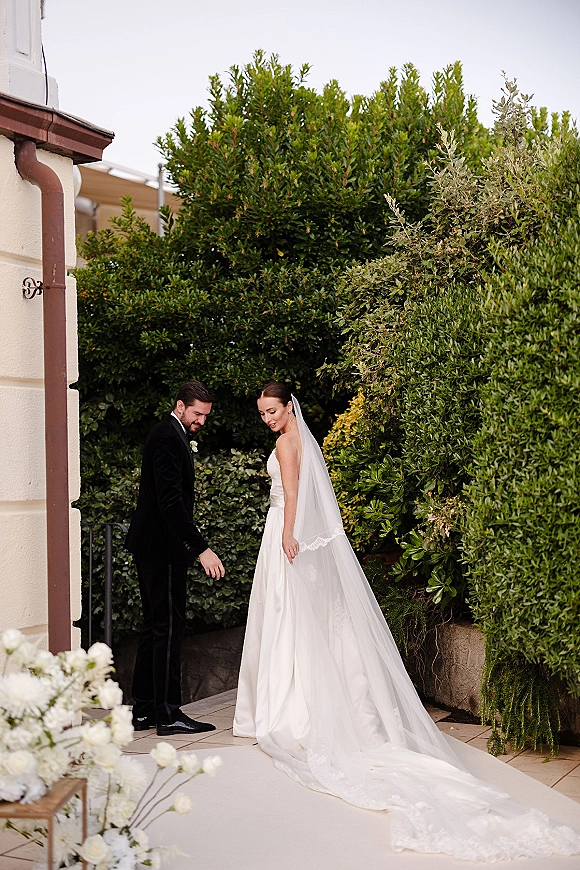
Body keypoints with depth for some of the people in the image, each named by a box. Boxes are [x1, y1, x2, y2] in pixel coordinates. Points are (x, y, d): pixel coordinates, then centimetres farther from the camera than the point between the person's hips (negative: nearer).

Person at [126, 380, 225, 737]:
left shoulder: (174, 435, 17)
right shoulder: (168, 438, -17)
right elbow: (171, 501, -25)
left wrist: (193, 540, 22)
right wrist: (201, 549, -27)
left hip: (154, 546, 11)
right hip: (163, 547, -11)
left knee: (155, 627, 12)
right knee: (169, 627, -6)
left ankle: (145, 710, 18)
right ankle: (168, 714, -1)